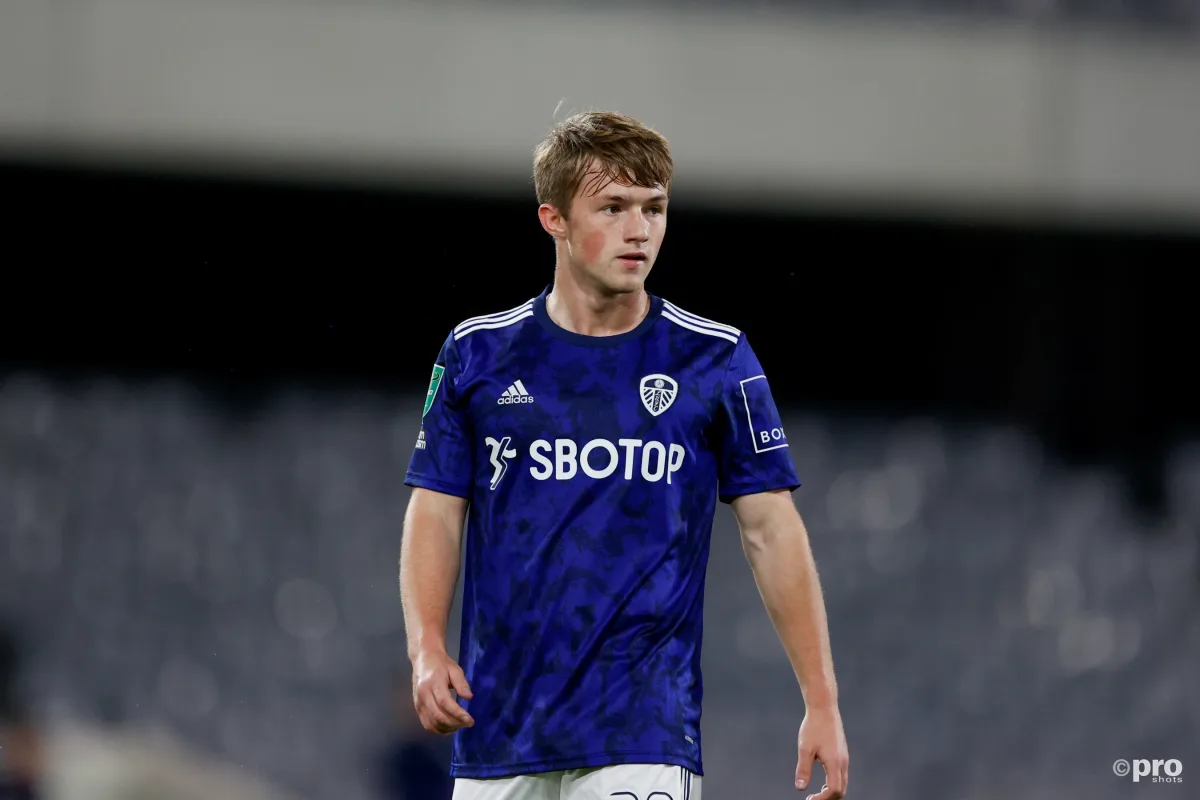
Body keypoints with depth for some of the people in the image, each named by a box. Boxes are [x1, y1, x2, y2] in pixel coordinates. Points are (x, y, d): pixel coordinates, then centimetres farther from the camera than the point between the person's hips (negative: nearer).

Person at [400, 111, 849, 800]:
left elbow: (771, 529, 3)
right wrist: (427, 649, -9)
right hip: (497, 736, 2)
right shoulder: (479, 353, 6)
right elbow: (437, 512, 8)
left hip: (643, 735, -2)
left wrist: (822, 702, -2)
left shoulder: (716, 359, 2)